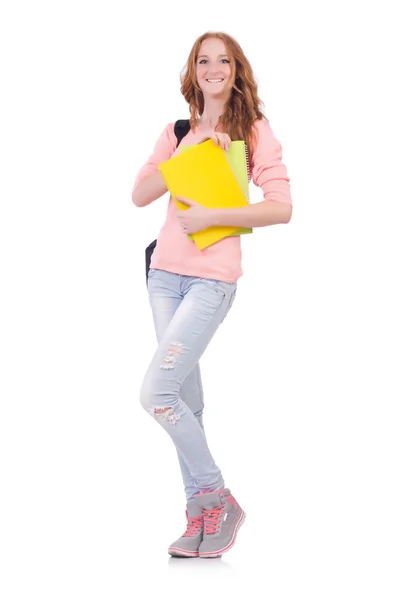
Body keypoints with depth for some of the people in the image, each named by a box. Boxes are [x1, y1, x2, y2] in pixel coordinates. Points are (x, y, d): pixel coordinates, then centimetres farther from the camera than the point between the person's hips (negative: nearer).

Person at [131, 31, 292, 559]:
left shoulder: (255, 131, 0)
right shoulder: (177, 133, 14)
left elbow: (282, 208, -9)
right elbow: (140, 194, 2)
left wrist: (211, 216, -15)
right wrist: (189, 150, -7)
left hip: (212, 278, -5)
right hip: (165, 272, 5)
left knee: (156, 392, -14)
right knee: (186, 400, 8)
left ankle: (216, 499, 3)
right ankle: (202, 514, 17)